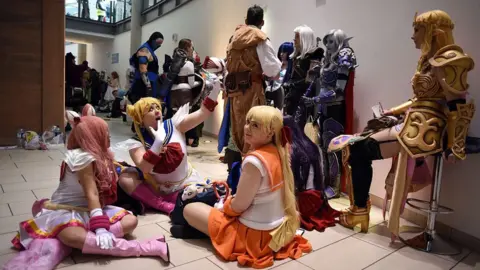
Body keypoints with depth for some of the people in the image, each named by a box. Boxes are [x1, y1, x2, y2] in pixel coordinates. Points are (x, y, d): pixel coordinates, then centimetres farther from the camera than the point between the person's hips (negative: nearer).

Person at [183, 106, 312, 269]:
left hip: (255, 234, -8)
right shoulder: (278, 152, -3)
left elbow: (239, 206, -20)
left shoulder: (254, 160, -29)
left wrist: (223, 208, 0)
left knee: (189, 209, 2)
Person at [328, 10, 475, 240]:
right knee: (361, 143, 7)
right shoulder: (430, 59, 18)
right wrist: (392, 111, 14)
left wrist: (455, 146, -18)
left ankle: (359, 212, 5)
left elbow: (458, 106, -17)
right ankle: (359, 209, 11)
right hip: (415, 124, 10)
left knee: (360, 150, -10)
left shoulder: (447, 60, -12)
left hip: (424, 130, -10)